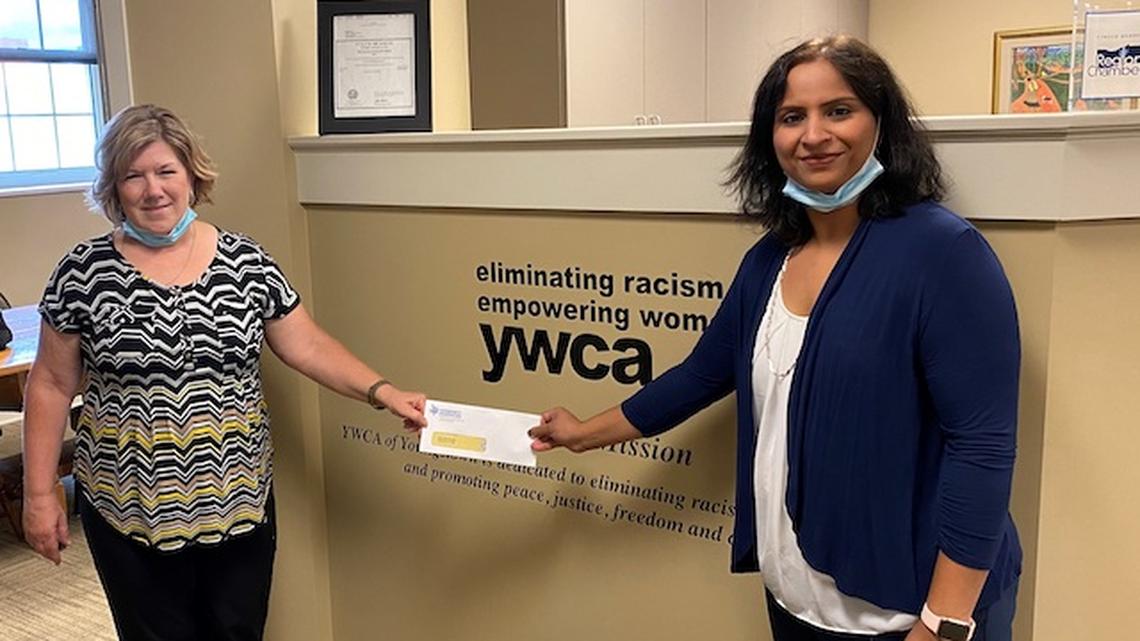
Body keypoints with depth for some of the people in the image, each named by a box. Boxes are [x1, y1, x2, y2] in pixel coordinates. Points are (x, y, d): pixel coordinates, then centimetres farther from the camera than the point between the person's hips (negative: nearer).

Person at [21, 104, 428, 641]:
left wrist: (382, 392, -13)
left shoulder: (246, 262, -3)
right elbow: (52, 384, 0)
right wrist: (39, 493, -1)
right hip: (131, 509, -1)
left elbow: (307, 346, 0)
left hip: (238, 501, 1)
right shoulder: (84, 272, -6)